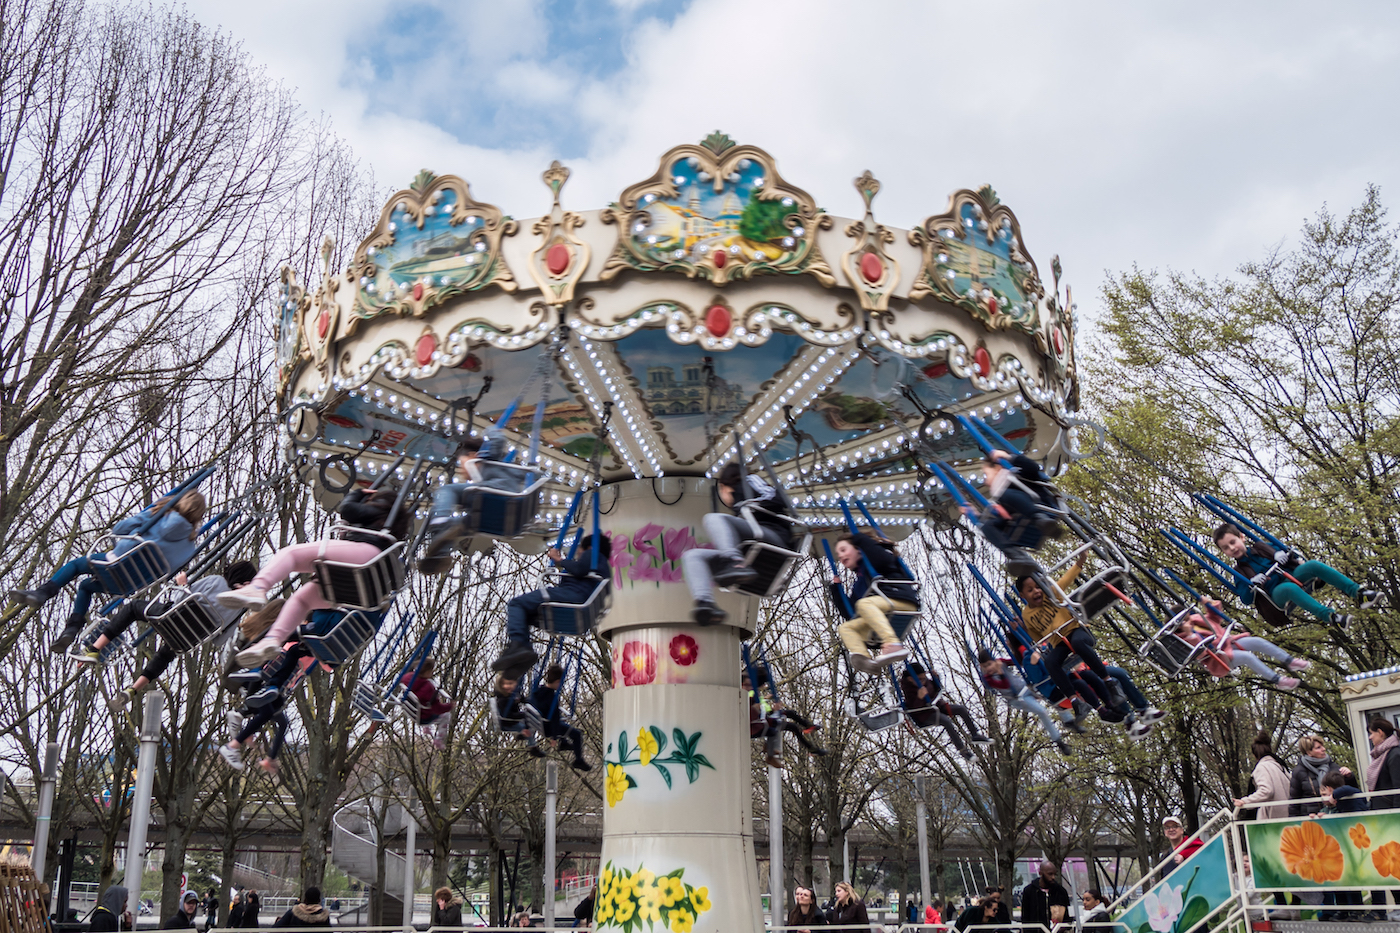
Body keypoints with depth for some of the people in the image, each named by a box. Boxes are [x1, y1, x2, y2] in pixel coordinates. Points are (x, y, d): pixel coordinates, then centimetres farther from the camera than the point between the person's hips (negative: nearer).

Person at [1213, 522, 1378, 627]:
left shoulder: (1261, 547, 18)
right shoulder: (1239, 572, 8)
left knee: (1313, 565, -25)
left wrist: (1284, 554, 0)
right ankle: (1330, 616, -51)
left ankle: (1358, 593, -29)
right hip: (1278, 594, -4)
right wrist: (1252, 586, -18)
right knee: (1289, 588, -41)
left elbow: (1286, 553, 23)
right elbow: (1246, 600, 0)